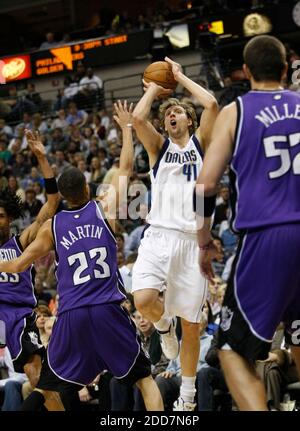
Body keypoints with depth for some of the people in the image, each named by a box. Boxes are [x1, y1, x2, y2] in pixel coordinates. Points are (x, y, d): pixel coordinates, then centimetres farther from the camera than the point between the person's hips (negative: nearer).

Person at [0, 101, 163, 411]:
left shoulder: (51, 227, 9)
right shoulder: (105, 209, 6)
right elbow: (125, 168, 17)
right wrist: (126, 127, 31)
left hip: (71, 315, 1)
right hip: (107, 310, -1)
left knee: (46, 386, 15)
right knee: (143, 377, 8)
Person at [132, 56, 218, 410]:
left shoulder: (199, 143, 12)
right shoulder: (159, 147, 14)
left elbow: (210, 104, -5)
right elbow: (138, 117, -5)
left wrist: (179, 76, 7)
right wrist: (154, 88, 11)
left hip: (191, 240, 0)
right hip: (158, 235, 0)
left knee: (191, 324, 3)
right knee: (143, 300, -27)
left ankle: (187, 394, 17)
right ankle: (164, 325, 8)